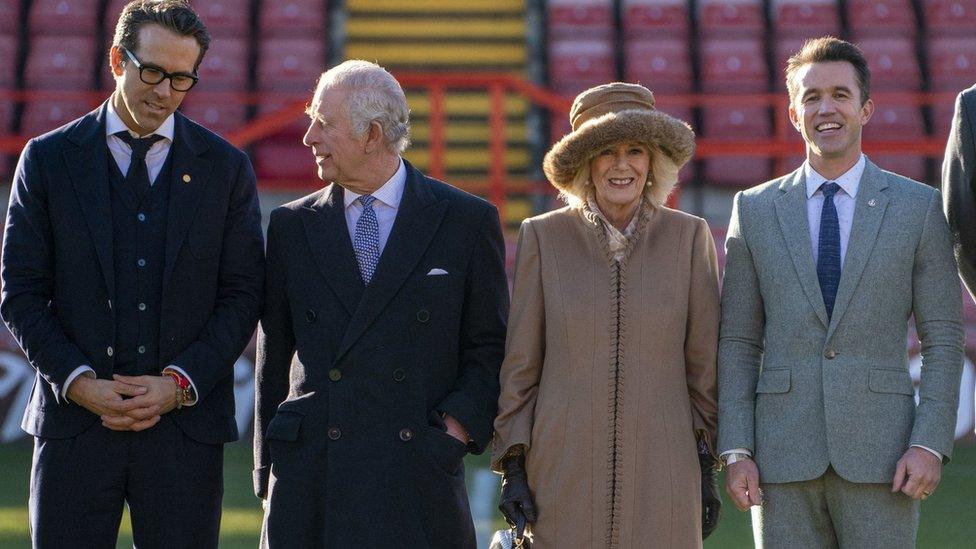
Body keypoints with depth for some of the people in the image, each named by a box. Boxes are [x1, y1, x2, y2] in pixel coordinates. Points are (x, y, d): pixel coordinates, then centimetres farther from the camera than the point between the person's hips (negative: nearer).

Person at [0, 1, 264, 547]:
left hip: (185, 421, 0)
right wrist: (79, 382, -10)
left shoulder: (226, 168, 7)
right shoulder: (49, 159, 5)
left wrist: (180, 384, -9)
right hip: (74, 422, 0)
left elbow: (243, 294, 4)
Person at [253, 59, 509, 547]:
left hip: (420, 484, -2)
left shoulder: (468, 221, 5)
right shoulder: (291, 226, 11)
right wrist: (267, 470, 10)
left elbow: (489, 349, 8)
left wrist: (459, 426, -7)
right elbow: (273, 357, 14)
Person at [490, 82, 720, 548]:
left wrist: (709, 469, 6)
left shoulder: (689, 237, 3)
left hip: (659, 471, 0)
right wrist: (512, 466, 2)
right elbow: (519, 365, 5)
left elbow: (704, 364, 7)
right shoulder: (543, 238, 2)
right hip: (564, 470, 0)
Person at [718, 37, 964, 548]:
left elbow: (942, 339, 2)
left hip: (879, 452, -1)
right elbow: (738, 343, 8)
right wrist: (735, 451, -2)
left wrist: (931, 445, -9)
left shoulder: (920, 207, 4)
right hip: (784, 456, 1)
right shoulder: (756, 210, 8)